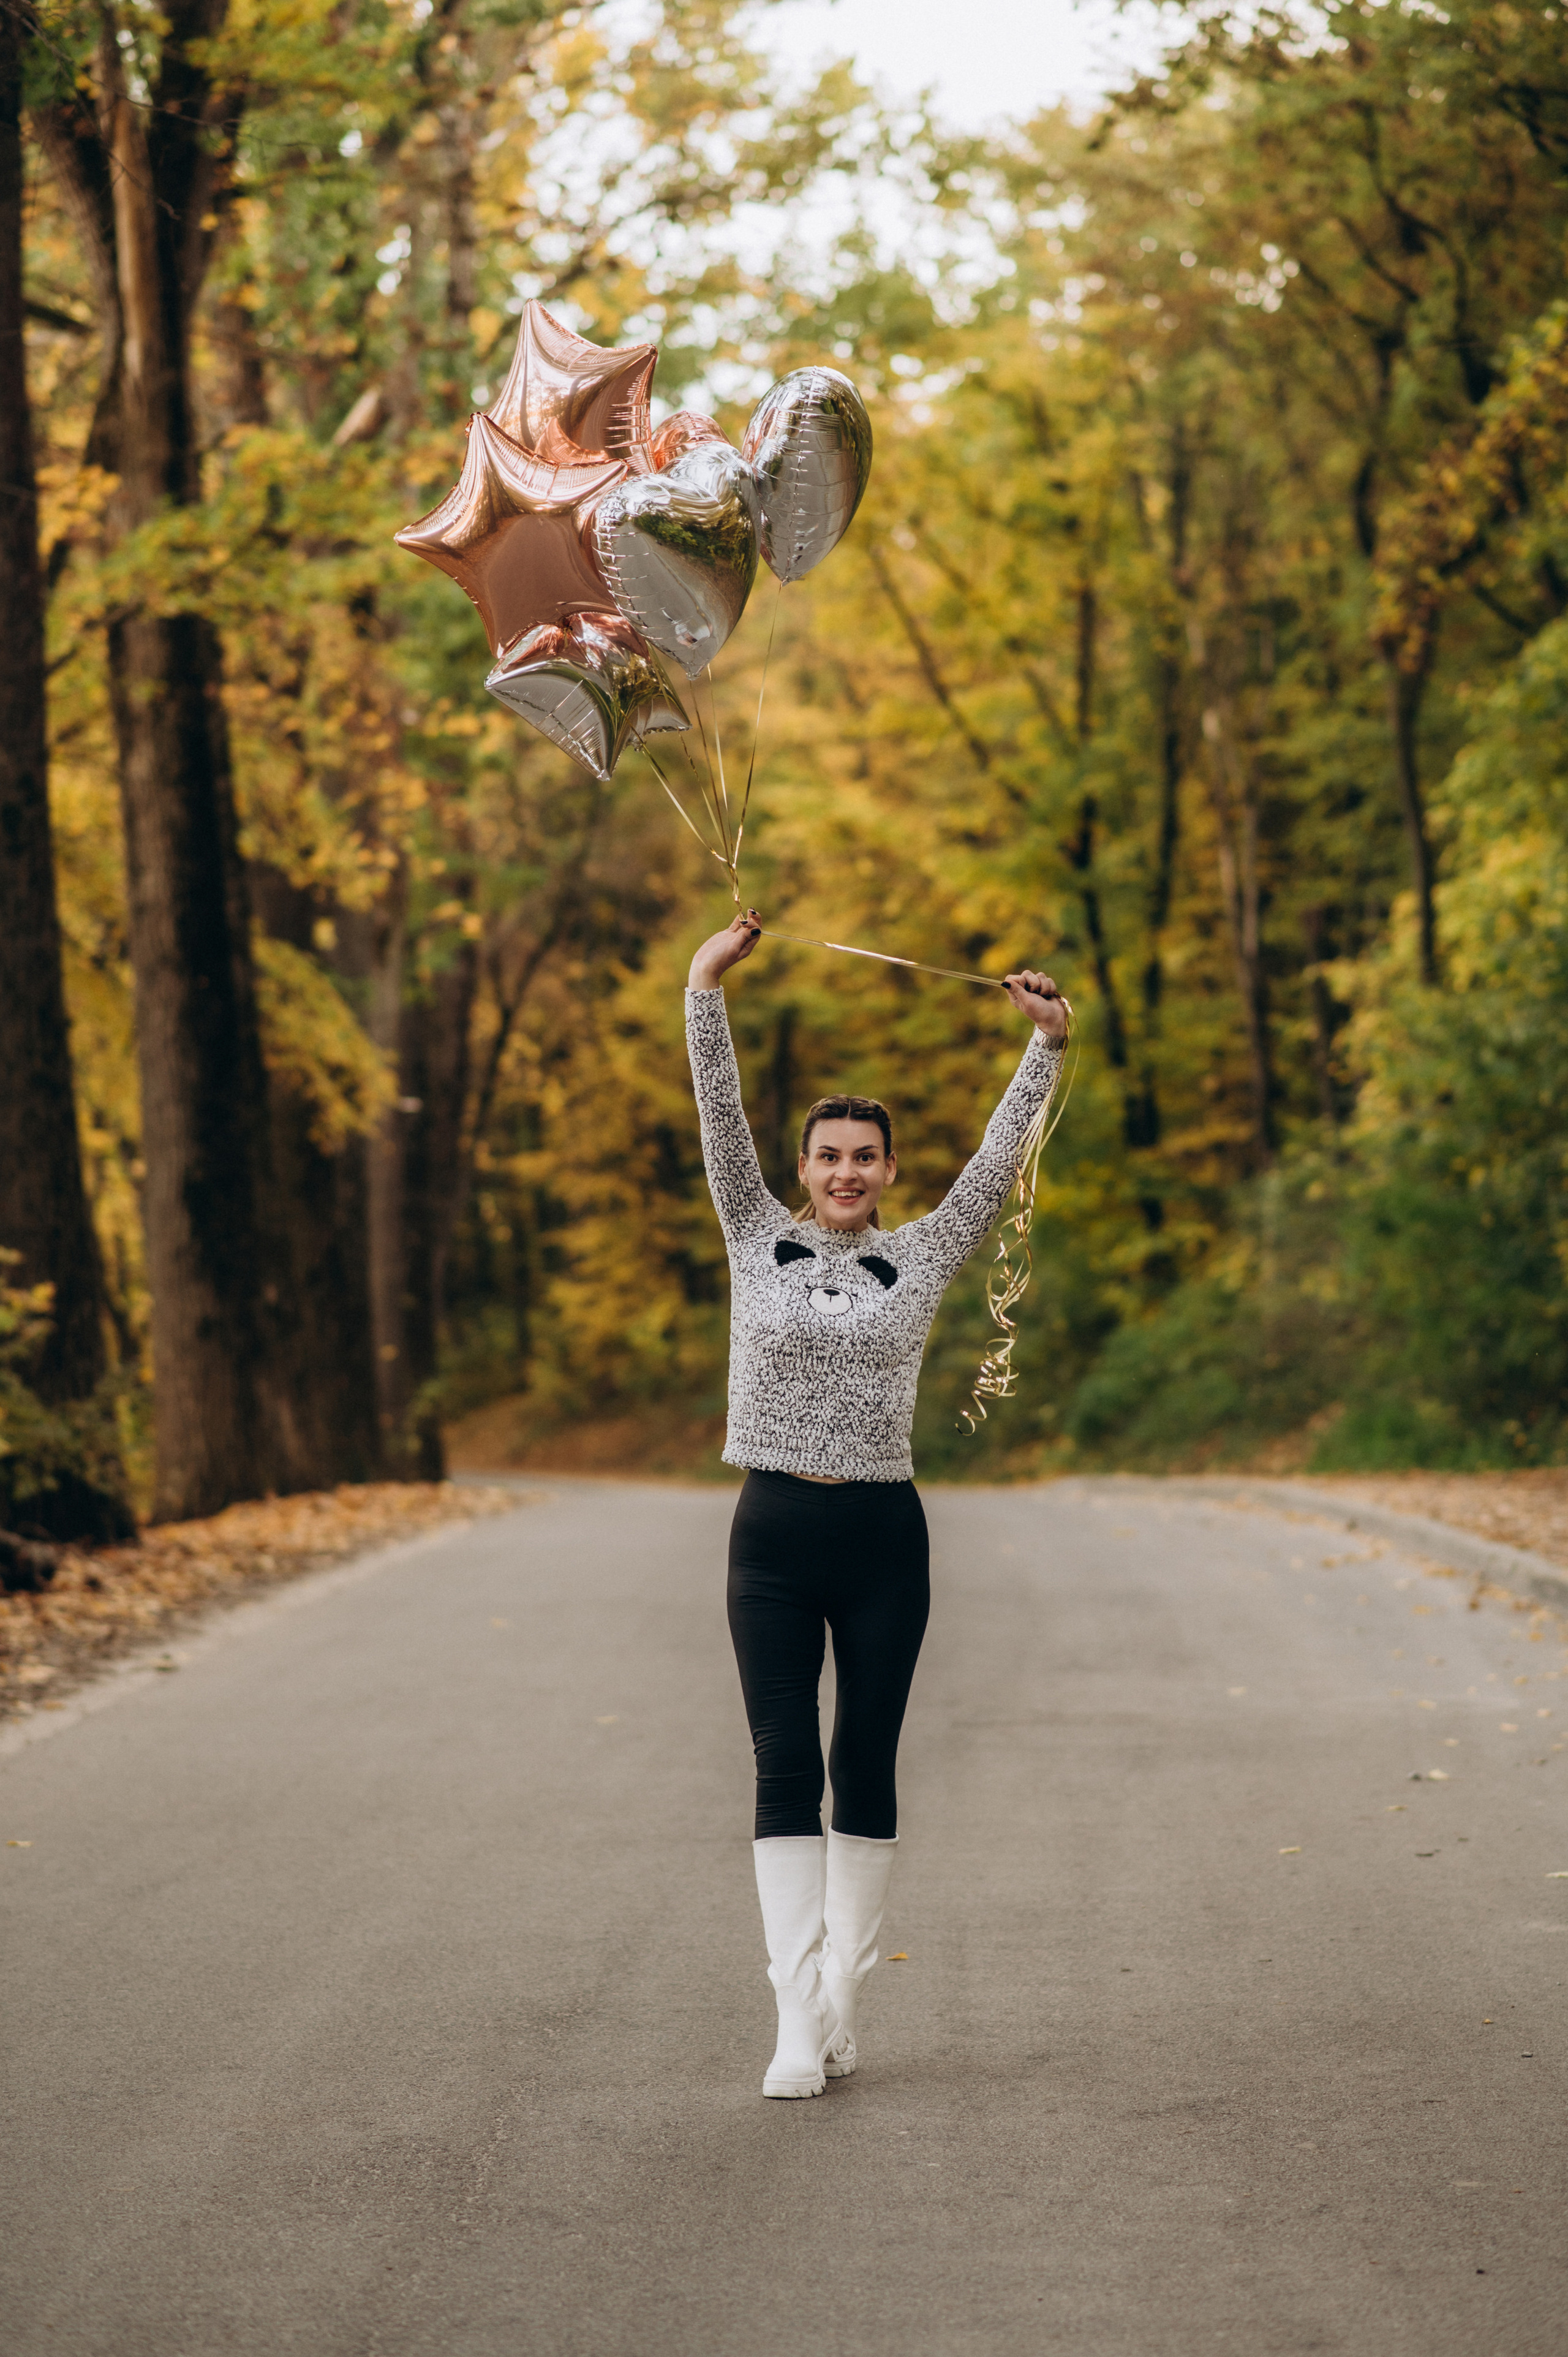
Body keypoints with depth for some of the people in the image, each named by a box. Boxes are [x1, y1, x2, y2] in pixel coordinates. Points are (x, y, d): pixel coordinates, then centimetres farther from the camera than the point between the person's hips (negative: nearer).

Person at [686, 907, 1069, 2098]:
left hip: (883, 1534, 1)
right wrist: (707, 990, -8)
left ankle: (844, 2003, 14)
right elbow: (722, 1119, 0)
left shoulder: (925, 1256, 6)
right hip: (774, 1533, -1)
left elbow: (1002, 1155, 4)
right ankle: (798, 2020, -11)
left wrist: (1047, 1045, -2)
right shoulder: (759, 1238, 6)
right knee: (785, 1766, -7)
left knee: (866, 1770, 5)